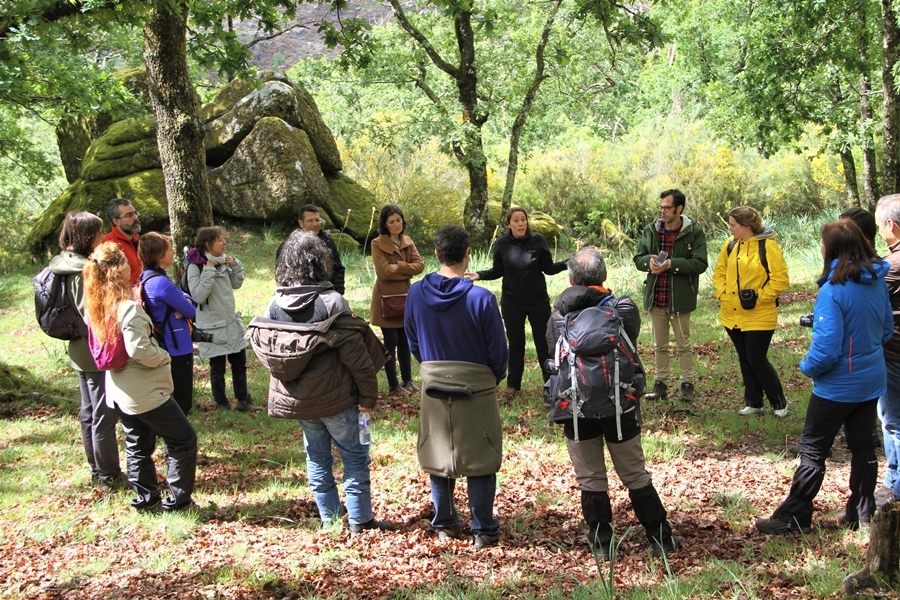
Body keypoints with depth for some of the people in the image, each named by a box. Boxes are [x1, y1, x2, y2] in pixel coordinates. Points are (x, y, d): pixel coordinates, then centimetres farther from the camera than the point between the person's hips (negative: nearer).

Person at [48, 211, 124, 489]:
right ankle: (109, 476, 10)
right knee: (104, 415, 0)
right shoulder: (84, 272, -22)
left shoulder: (63, 265, 7)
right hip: (98, 354, -10)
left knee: (89, 413, 17)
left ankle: (98, 472, 29)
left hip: (80, 352, 10)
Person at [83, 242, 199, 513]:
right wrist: (164, 357, -12)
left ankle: (145, 499, 28)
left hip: (120, 391, 8)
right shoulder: (129, 308, -25)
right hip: (146, 392, -8)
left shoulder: (96, 307, 0)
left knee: (138, 445, 20)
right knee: (183, 439, 5)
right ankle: (178, 500, 9)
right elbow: (139, 349, -30)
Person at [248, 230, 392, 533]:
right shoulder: (331, 302, -17)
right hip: (333, 396, -5)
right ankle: (360, 519, 12)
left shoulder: (275, 304, -3)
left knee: (316, 457, 16)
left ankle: (330, 519, 23)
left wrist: (284, 387, 13)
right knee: (354, 455, 8)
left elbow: (261, 344, 2)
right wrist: (368, 394, -9)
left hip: (295, 399, 5)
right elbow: (354, 352, -17)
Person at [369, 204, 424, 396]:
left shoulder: (408, 242, 7)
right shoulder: (378, 244, -11)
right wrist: (408, 270, -11)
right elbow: (384, 271, -20)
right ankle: (393, 385, 10)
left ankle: (407, 380, 27)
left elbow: (420, 265, -3)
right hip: (386, 299, -6)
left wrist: (399, 266, -17)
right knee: (391, 342, 1)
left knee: (405, 341, 14)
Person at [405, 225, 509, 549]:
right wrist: (494, 377, 10)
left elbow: (413, 343, 6)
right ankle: (483, 531, 14)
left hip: (434, 388, 4)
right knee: (480, 463, 8)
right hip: (477, 389, -3)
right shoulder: (481, 299, -19)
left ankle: (445, 525, 27)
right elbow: (498, 352, -10)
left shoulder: (416, 294, -7)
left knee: (437, 459, 16)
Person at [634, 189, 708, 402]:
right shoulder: (650, 231, 5)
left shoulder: (694, 232, -8)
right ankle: (661, 384, 21)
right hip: (655, 297, 4)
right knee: (660, 345, 13)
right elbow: (638, 259, 7)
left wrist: (671, 263, -24)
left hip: (680, 298, -4)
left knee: (684, 345, 7)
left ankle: (687, 385, 17)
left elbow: (700, 264, -15)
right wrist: (648, 261, -16)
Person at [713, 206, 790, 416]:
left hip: (759, 316, -6)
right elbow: (719, 272, 13)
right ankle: (754, 402, 26)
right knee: (745, 360, 14)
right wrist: (722, 293, -2)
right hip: (732, 314, 6)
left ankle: (779, 402, 14)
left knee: (757, 360, -4)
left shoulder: (767, 246, -14)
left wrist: (759, 296, -17)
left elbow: (780, 279, -13)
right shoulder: (731, 244, 4)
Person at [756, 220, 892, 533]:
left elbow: (827, 350, -24)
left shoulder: (834, 291, -24)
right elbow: (887, 330, 12)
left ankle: (793, 517, 10)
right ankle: (862, 513, 26)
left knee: (813, 451, 4)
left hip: (839, 386, -7)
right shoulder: (877, 282, -2)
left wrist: (807, 367, -6)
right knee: (863, 446, 17)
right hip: (872, 379, 7)